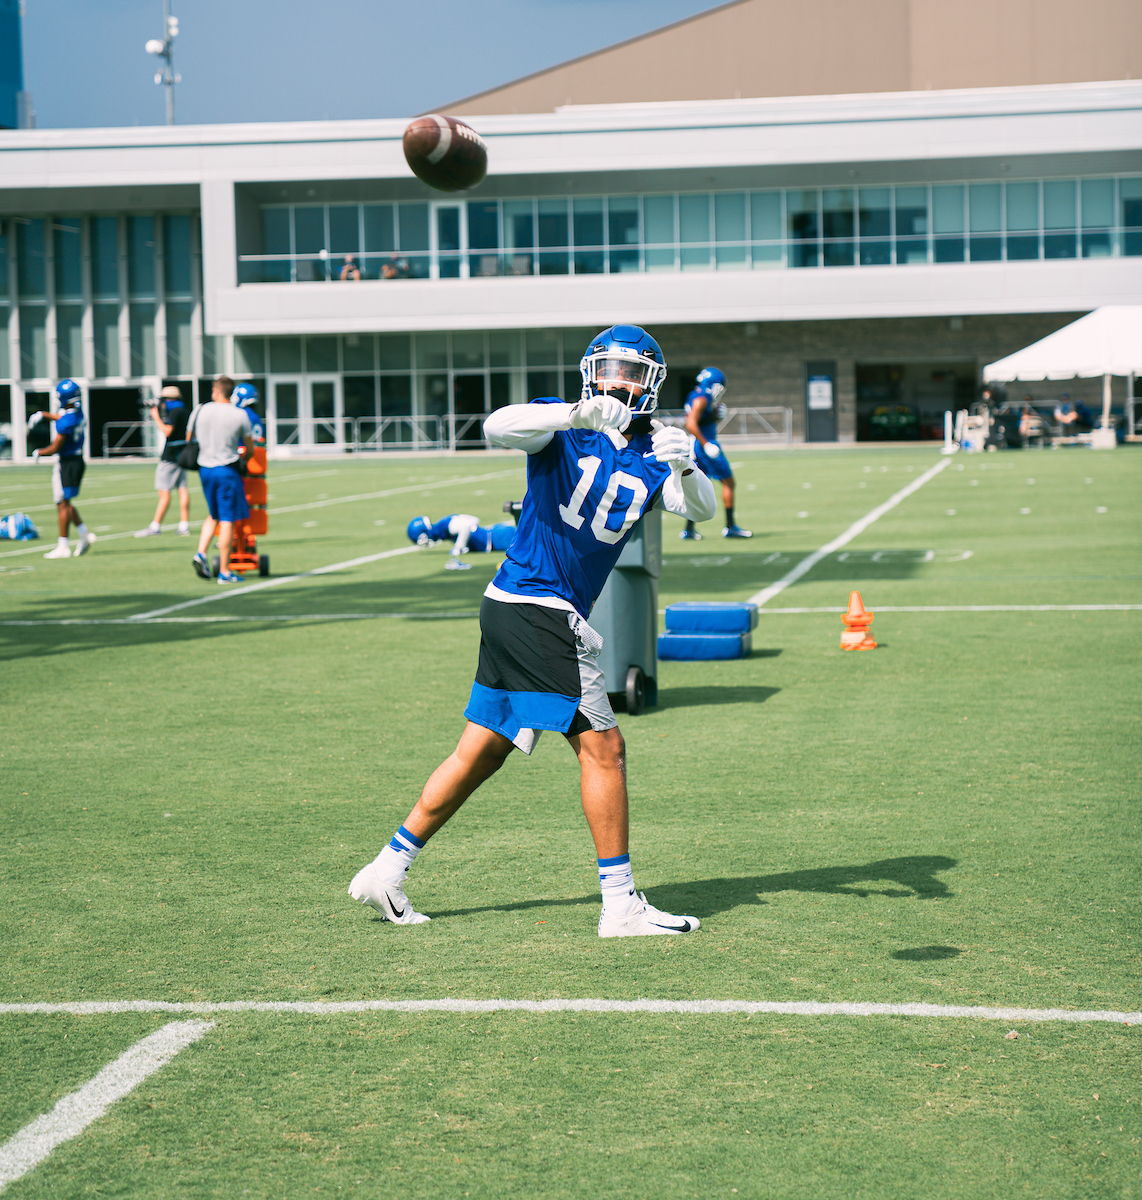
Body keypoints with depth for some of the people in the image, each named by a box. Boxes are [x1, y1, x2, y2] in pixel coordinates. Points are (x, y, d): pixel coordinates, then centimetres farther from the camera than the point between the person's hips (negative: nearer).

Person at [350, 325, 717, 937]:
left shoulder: (650, 455, 13)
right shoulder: (562, 426, -6)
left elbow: (702, 509, -1)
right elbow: (497, 427, -26)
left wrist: (685, 467, -23)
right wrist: (577, 414, -41)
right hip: (539, 608, -8)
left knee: (483, 751, 14)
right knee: (603, 748, -5)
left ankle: (387, 869, 21)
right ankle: (620, 904, 2)